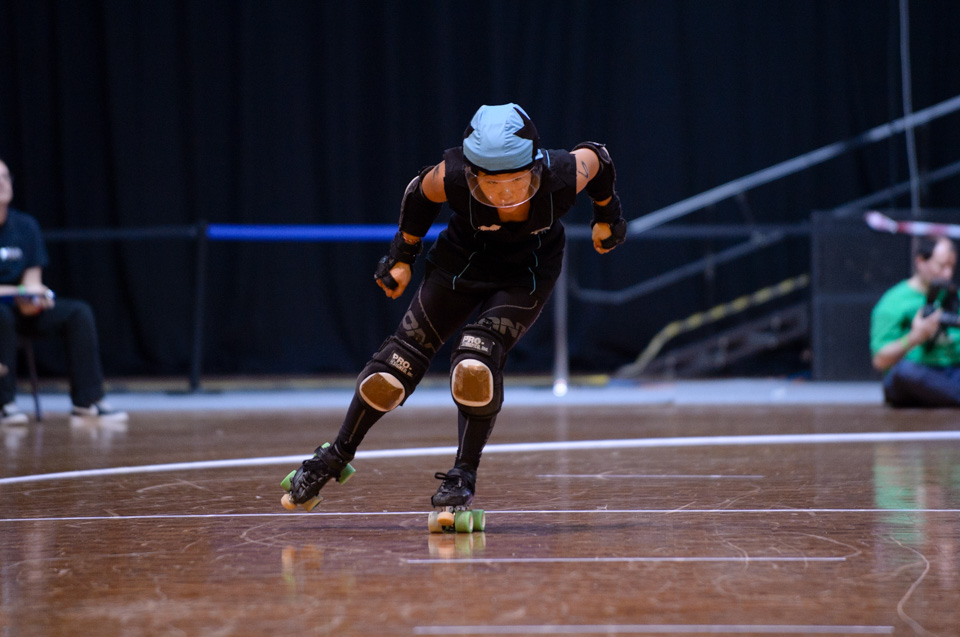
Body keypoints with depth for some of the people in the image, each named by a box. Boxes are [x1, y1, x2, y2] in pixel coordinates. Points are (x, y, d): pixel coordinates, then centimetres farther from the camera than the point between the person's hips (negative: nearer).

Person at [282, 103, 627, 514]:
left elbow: (596, 158, -10)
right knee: (403, 357, 2)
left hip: (527, 272, -1)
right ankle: (337, 454, 24)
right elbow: (420, 193, -9)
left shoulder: (563, 176, -36)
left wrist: (607, 215, 7)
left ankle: (464, 476, -4)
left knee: (475, 364, -23)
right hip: (464, 259, 1)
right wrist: (402, 256, 1)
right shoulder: (452, 179, -35)